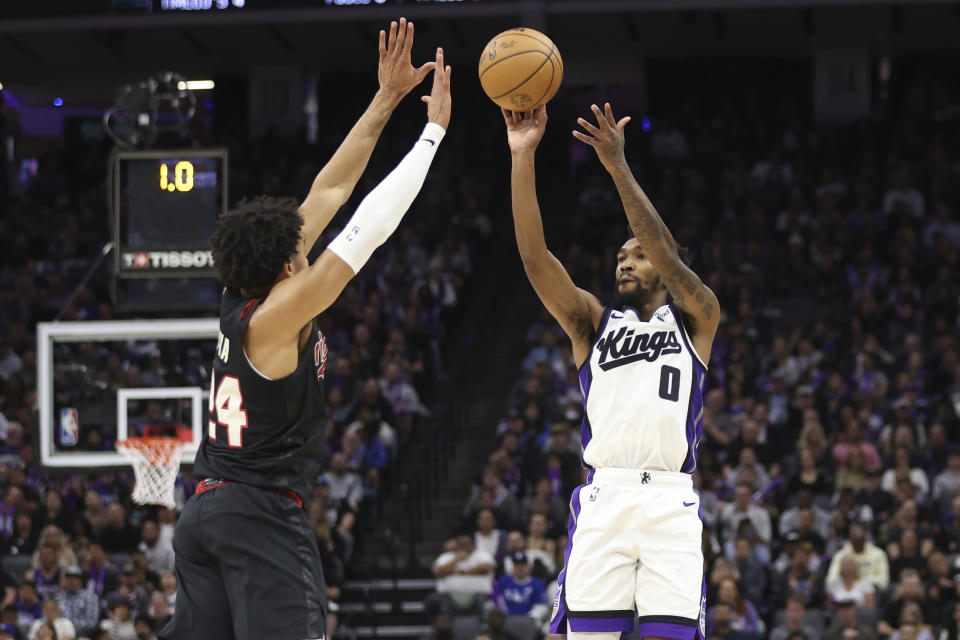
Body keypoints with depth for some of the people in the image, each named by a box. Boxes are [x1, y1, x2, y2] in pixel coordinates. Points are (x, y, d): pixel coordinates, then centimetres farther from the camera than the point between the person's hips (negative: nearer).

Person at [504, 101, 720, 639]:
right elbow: (535, 257, 6)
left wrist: (619, 168, -13)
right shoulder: (594, 323, 19)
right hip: (604, 496, 2)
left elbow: (667, 255, -5)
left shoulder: (695, 319, 14)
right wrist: (523, 157, -5)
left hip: (671, 500, -2)